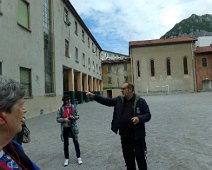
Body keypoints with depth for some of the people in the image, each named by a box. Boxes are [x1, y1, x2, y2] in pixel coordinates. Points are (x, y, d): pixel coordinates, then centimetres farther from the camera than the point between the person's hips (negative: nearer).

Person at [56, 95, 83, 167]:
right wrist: (64, 119, -21)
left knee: (76, 142, 9)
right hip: (65, 128, 0)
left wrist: (73, 117, -18)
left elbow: (77, 116, 3)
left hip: (73, 127, 0)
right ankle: (66, 159, 29)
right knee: (65, 144, 12)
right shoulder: (61, 108, -8)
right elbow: (58, 119, -5)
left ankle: (78, 157, 25)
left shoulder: (73, 107, -5)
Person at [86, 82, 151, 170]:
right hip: (124, 135, 5)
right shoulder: (119, 100, 3)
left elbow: (148, 115, -7)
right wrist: (93, 96, -3)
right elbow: (107, 101, 5)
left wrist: (139, 118, -27)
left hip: (137, 135, -4)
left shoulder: (140, 101, -10)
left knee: (140, 156, 7)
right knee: (127, 156, 19)